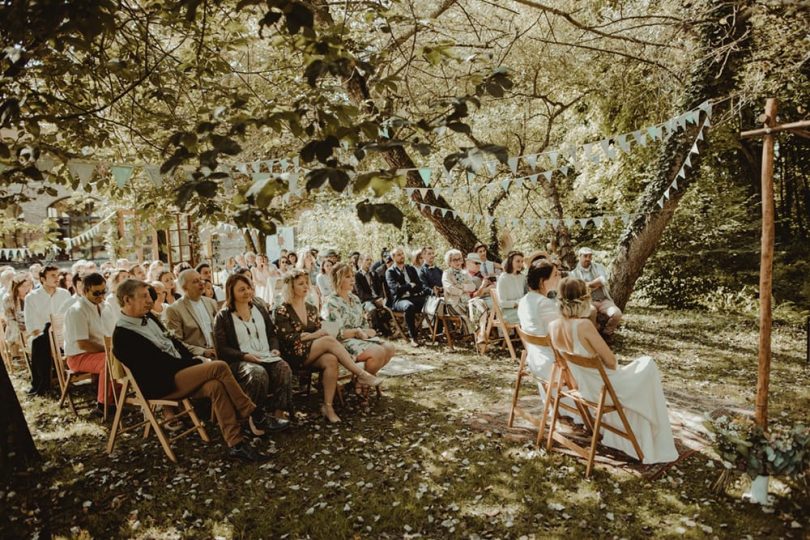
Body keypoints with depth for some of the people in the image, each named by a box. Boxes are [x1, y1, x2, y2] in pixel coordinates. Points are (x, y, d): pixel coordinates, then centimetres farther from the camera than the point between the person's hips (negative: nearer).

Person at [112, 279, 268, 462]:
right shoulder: (122, 336, -14)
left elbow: (173, 342, 18)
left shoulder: (147, 317, 12)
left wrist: (196, 362, 5)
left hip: (179, 371, 8)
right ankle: (251, 414, -10)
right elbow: (158, 364, -16)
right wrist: (193, 365, -10)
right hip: (160, 385, -8)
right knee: (219, 367, -22)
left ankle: (235, 444, -17)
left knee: (215, 386, -20)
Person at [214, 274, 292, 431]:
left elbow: (272, 335, 21)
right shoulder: (223, 316, 3)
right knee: (259, 373, -37)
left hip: (266, 357, 4)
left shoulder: (260, 310, 18)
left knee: (284, 368, -29)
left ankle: (278, 414, -25)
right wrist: (245, 356, -18)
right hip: (239, 361, -4)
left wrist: (274, 348, -1)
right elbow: (222, 349, -4)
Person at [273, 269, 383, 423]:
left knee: (330, 360, -32)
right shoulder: (282, 311, -2)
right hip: (294, 356, -5)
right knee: (329, 340, -30)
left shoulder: (311, 309, 16)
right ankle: (362, 374, -29)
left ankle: (328, 406, -30)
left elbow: (319, 333, 12)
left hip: (315, 353, 5)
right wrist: (312, 335, -10)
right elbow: (289, 339, -11)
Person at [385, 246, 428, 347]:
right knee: (409, 306, -39)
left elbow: (419, 285, 13)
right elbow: (396, 289, -10)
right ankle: (413, 337, -28)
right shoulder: (390, 272, 5)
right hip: (399, 300, -4)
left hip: (414, 297, 5)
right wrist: (410, 286, 0)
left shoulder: (411, 269, 21)